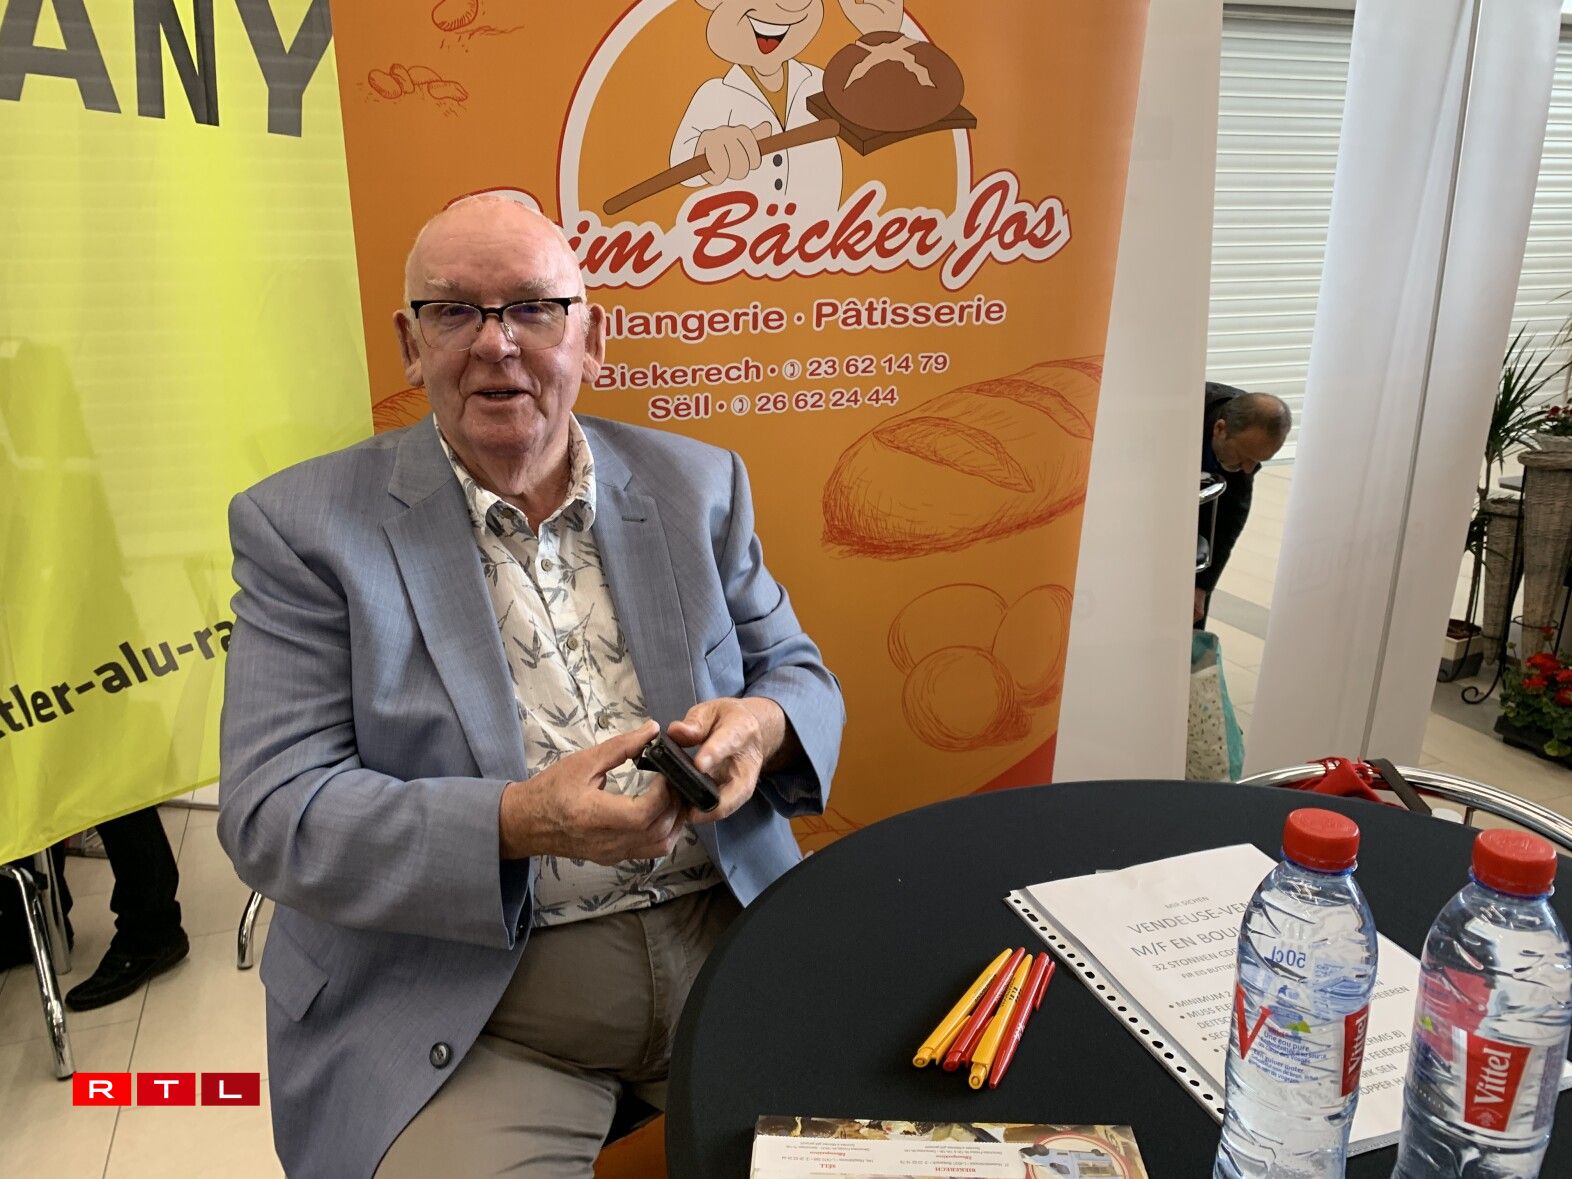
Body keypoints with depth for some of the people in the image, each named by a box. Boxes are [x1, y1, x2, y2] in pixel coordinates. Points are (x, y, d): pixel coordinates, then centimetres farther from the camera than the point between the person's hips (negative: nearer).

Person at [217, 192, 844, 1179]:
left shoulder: (697, 485, 6)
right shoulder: (305, 525, -4)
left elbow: (802, 677, 11)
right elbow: (272, 813, -9)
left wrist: (762, 722, -15)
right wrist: (520, 823, -25)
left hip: (729, 945, 3)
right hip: (467, 1006, -2)